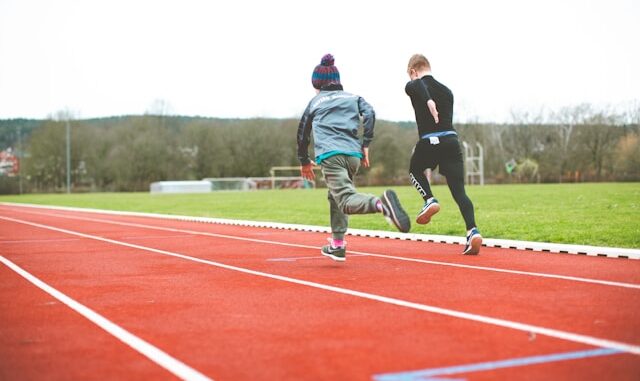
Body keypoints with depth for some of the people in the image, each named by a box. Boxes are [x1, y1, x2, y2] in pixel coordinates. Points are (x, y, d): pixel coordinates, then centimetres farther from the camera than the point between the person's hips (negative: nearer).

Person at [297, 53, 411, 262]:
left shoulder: (314, 102, 21)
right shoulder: (353, 97, 23)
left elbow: (302, 134, 27)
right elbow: (369, 114, 3)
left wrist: (304, 162, 40)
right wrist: (365, 145, 4)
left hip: (330, 155, -4)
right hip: (353, 155, 4)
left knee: (347, 201, -19)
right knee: (336, 196, 25)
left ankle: (381, 203, -50)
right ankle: (337, 245, 25)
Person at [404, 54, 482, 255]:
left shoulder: (412, 86, 5)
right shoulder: (446, 90, 22)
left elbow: (419, 84, -19)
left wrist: (428, 101, -35)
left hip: (429, 141, -3)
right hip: (451, 139, 4)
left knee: (415, 170, 29)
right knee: (459, 191, 2)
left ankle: (429, 200, 6)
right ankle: (472, 230, -15)